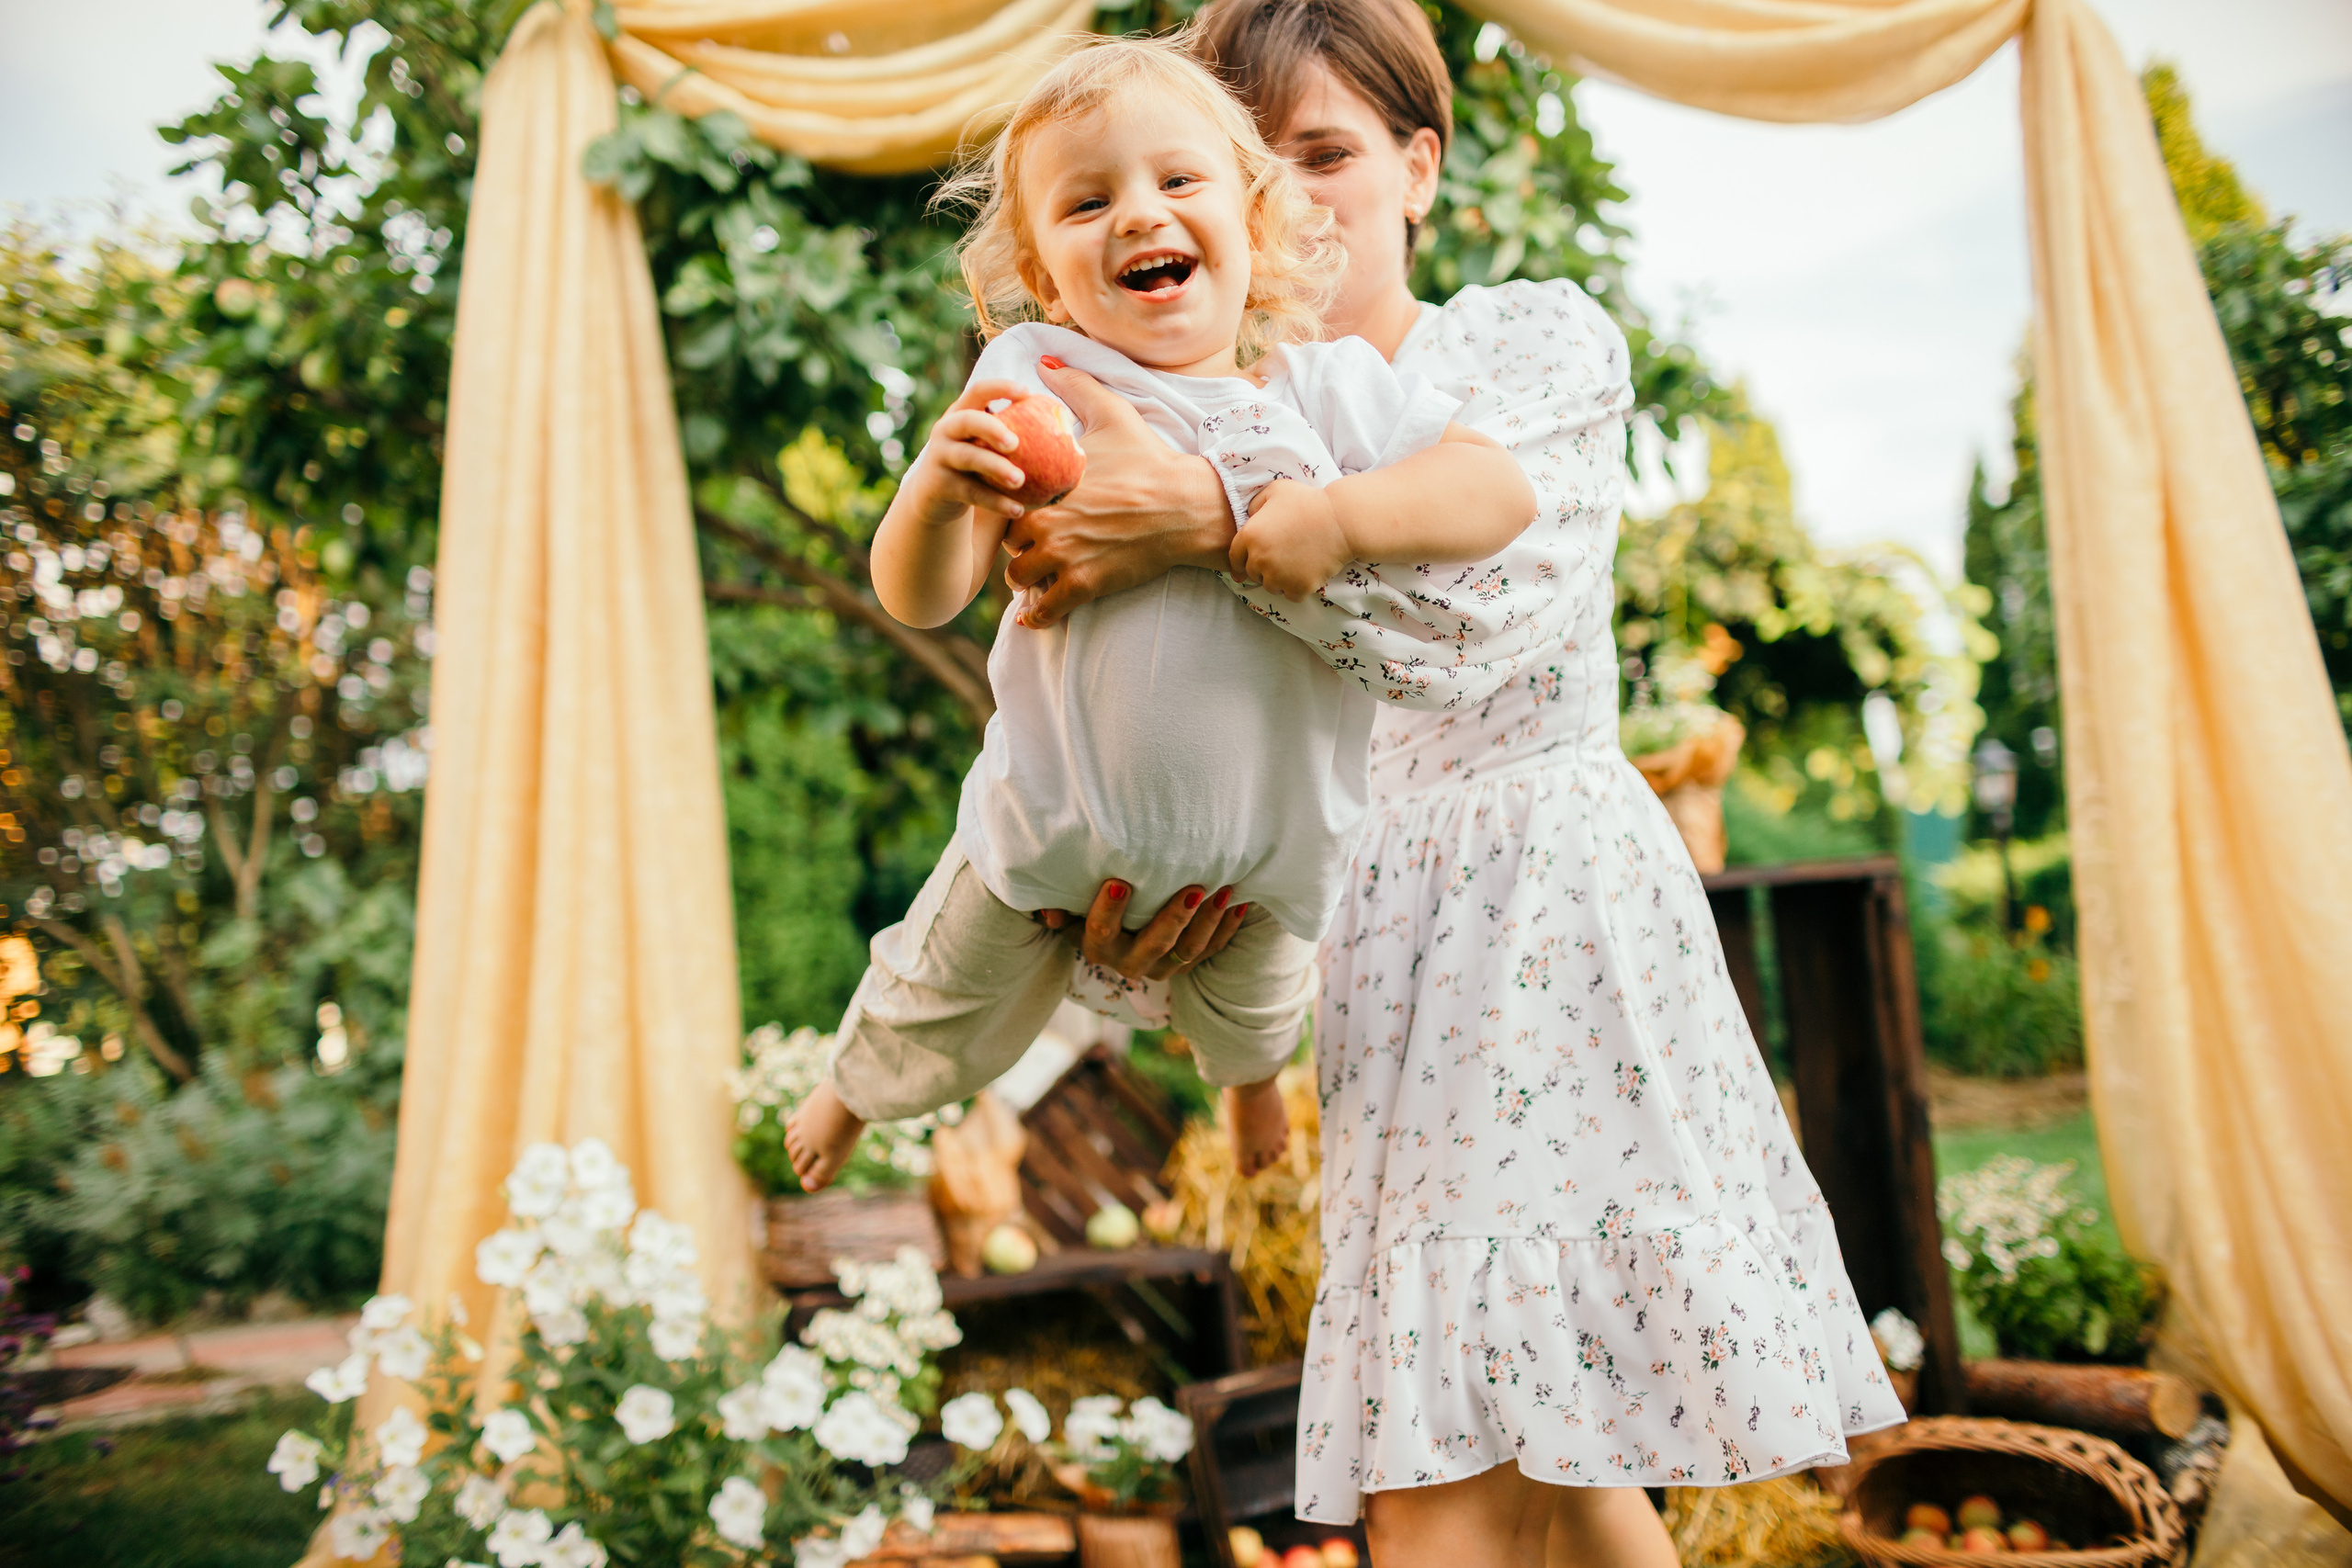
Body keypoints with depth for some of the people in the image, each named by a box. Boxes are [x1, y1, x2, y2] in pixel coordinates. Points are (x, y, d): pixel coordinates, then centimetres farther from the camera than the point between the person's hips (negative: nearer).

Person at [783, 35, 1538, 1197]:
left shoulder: (1327, 386, -9)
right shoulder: (1032, 381, -15)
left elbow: (1503, 490, -14)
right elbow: (919, 598, -20)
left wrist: (1341, 516, -29)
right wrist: (936, 490, -41)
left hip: (1266, 833, 3)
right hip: (1058, 824, -2)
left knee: (1250, 1004, 33)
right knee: (947, 1001, 22)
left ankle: (1250, 1069, 73)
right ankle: (857, 1081, 60)